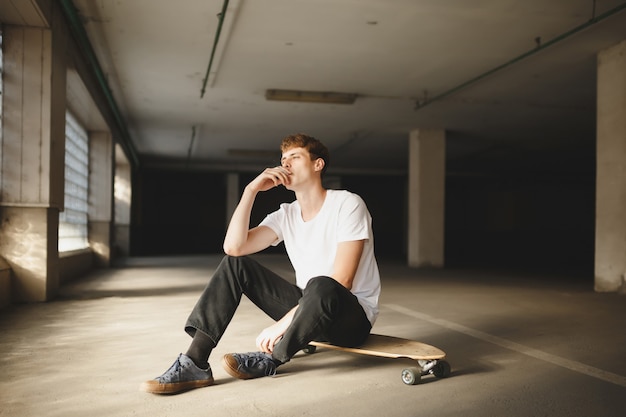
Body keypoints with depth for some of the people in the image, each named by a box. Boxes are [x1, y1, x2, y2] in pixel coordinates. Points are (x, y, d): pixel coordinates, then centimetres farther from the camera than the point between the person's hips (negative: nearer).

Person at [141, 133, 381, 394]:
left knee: (321, 287, -40)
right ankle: (195, 364, -15)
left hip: (352, 317, -6)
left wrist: (282, 324, -26)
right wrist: (251, 190, -15)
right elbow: (234, 247, -10)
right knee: (235, 264, -5)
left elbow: (340, 282, -23)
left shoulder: (347, 204, -14)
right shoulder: (286, 215, 5)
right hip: (308, 309, 6)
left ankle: (269, 361, -13)